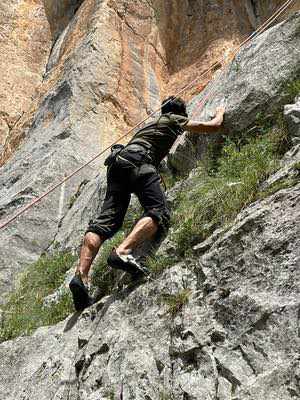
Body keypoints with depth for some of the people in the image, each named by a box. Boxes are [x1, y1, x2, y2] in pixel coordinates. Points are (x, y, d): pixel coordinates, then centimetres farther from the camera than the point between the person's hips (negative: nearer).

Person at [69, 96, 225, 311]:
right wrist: (220, 113, 50)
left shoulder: (153, 123, 41)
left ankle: (81, 275, -28)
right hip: (137, 160, -7)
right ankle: (123, 252, -44)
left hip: (118, 160, 7)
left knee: (107, 219, -10)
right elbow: (214, 126, 28)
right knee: (159, 213, -18)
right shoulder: (176, 120, 23)